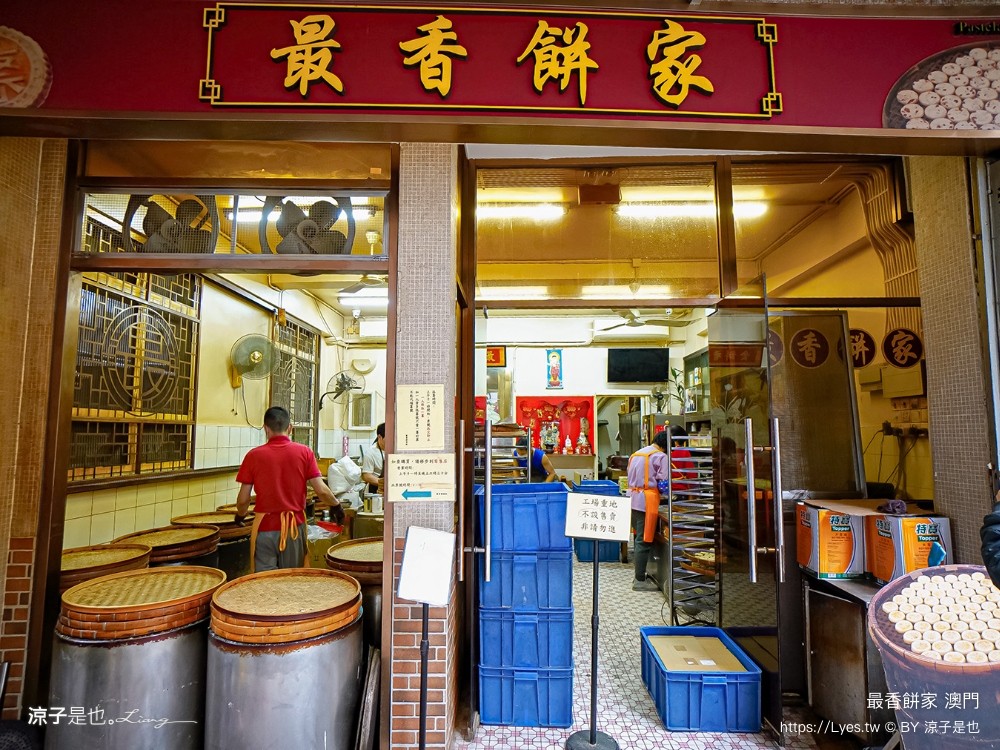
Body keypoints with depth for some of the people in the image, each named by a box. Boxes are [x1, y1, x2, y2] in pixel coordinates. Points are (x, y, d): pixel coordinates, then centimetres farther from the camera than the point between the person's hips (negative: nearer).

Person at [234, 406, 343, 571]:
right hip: (294, 527, 1)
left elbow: (243, 499, -1)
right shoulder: (304, 452, -5)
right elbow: (321, 490, -8)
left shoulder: (254, 455, -4)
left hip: (265, 527, -1)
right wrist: (336, 505, 11)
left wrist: (240, 515, 21)